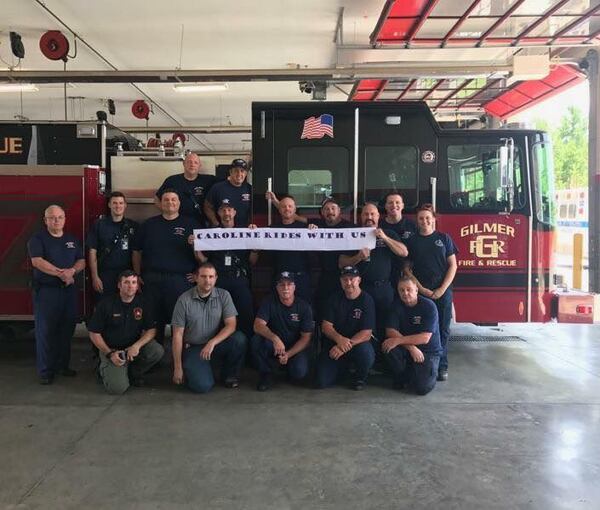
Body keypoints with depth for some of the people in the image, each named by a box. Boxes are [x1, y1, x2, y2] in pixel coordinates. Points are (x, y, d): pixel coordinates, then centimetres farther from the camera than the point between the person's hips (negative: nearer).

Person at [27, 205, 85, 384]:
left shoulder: (72, 240, 13)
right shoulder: (37, 239, -2)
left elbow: (81, 261, 9)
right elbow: (37, 261, -15)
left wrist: (72, 271, -12)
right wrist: (61, 273, -17)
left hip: (69, 290, 5)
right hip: (46, 290, -5)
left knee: (67, 329, 9)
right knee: (45, 331, -2)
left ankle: (62, 365, 22)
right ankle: (45, 371, 5)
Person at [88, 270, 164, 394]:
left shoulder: (142, 302, -2)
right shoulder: (106, 304, -10)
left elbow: (151, 330, -3)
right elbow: (94, 333, -5)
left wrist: (137, 345, -21)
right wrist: (109, 353, -13)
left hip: (134, 346, 3)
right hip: (111, 349, -3)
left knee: (158, 351, -25)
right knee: (118, 388, -23)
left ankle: (133, 372, 3)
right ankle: (104, 368, 13)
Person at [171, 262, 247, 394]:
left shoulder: (223, 295, -5)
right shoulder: (184, 299, -9)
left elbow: (231, 325, -11)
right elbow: (178, 335, -7)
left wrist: (212, 343, -28)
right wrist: (177, 368, -8)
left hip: (217, 344, 2)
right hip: (193, 348, -2)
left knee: (239, 339, -27)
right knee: (202, 386, -23)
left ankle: (230, 375, -1)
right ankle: (192, 370, 14)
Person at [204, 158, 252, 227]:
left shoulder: (249, 189, 9)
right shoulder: (218, 188, 2)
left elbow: (254, 210, 17)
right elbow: (208, 207, 6)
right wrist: (217, 224, -2)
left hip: (243, 229, 2)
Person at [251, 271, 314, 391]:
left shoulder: (304, 307, -7)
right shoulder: (269, 302, -6)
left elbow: (306, 337, -8)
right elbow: (258, 326, -19)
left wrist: (288, 354, -22)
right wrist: (275, 338, -38)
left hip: (295, 348, 0)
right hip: (273, 346, 1)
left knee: (299, 373, -28)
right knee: (256, 340, -30)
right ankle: (266, 374, -5)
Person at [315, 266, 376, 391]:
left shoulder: (366, 300, -8)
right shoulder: (335, 298, 3)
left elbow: (366, 333, -15)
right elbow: (325, 326, -3)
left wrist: (345, 346, -27)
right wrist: (339, 339, -24)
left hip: (358, 343, -2)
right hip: (334, 343, 2)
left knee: (365, 352, -37)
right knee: (322, 382, -14)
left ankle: (360, 378, -3)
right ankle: (342, 367, 21)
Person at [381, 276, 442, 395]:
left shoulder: (428, 306, -18)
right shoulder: (397, 305, -5)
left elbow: (425, 338, -25)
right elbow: (390, 331, -14)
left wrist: (398, 340, -29)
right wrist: (411, 347, -27)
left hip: (428, 351, -3)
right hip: (406, 349, 4)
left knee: (423, 388, -22)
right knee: (388, 347, -28)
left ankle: (429, 372, 15)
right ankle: (401, 376, 1)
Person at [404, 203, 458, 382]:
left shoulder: (444, 238, 6)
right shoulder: (411, 241, 7)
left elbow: (452, 265, 3)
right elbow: (407, 268, 4)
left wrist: (442, 289, -7)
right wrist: (422, 289, -7)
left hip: (443, 292, 0)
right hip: (420, 292, 0)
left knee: (442, 329, 3)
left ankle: (442, 366, 12)